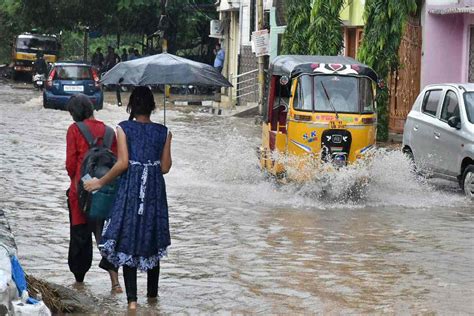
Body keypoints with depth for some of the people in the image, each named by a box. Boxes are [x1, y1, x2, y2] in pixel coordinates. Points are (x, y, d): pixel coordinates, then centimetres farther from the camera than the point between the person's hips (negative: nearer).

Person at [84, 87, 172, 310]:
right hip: (155, 190, 3)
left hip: (131, 189, -3)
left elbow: (123, 163, -12)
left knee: (128, 242, 3)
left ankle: (132, 299, -2)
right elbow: (165, 167, 2)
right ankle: (152, 294, 23)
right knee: (153, 241, 15)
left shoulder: (124, 128, -5)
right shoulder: (163, 132, 2)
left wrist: (100, 182, -3)